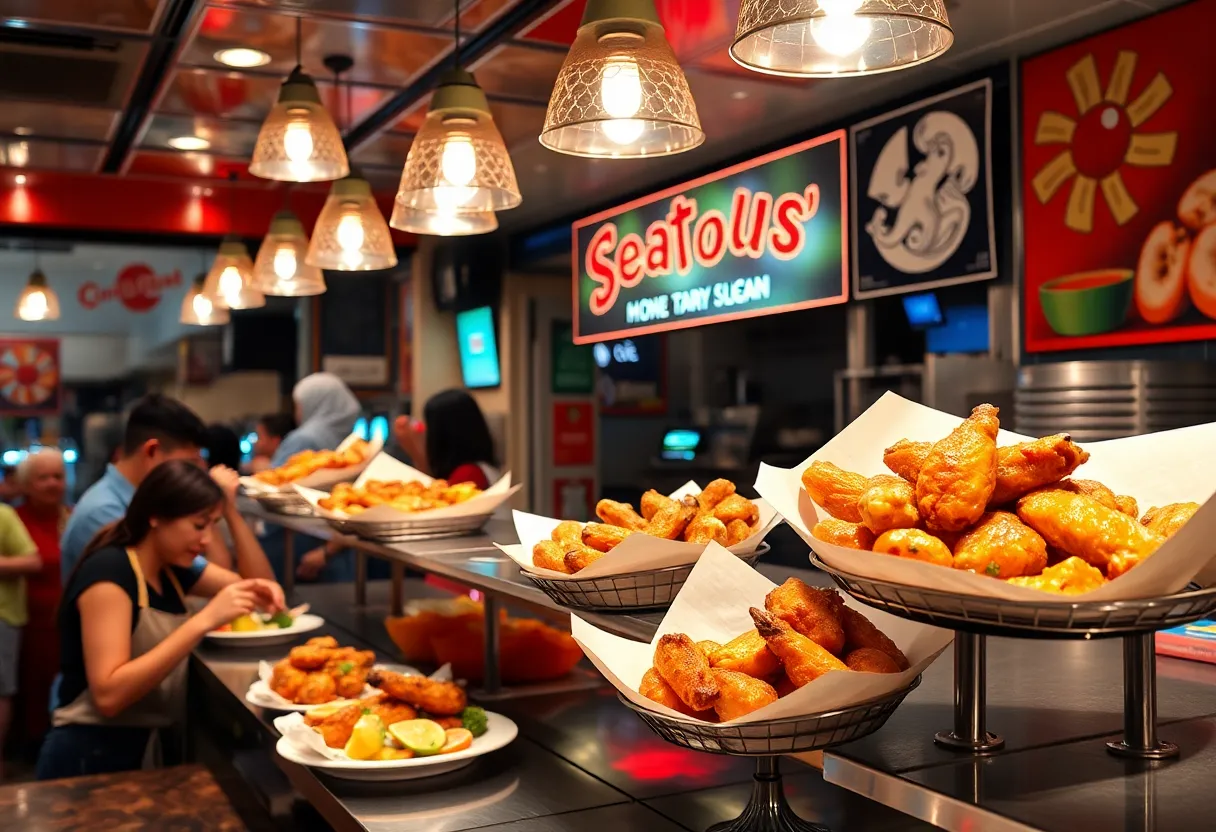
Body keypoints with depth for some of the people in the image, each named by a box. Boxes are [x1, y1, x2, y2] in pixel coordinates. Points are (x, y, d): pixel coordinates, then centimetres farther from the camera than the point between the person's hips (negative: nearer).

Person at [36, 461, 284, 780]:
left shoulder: (172, 569, 4)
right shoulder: (107, 570, -19)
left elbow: (251, 584, 17)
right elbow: (108, 695, -29)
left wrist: (258, 579, -8)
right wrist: (204, 620, -32)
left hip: (145, 752, 8)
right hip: (90, 759, -8)